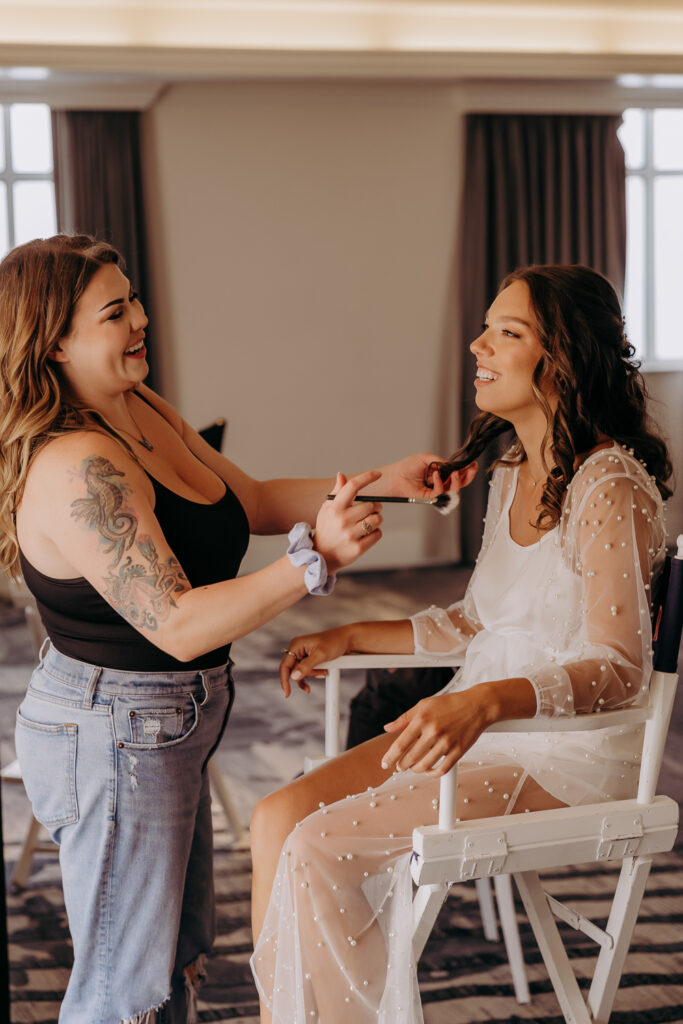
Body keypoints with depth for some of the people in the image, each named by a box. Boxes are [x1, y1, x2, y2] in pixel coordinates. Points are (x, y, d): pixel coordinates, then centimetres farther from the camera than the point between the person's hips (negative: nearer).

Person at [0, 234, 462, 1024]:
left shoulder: (143, 411, 4)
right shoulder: (75, 468, -28)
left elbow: (252, 501, 14)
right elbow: (178, 625, -31)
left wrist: (380, 482, 6)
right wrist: (316, 559, -36)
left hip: (167, 728, 10)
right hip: (113, 739, -10)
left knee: (180, 950, 24)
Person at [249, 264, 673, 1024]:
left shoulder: (610, 488, -18)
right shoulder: (512, 475, 11)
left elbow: (618, 670, -24)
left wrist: (486, 701, -38)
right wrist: (351, 638, 13)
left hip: (569, 757, -9)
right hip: (485, 731, 9)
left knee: (321, 847, -19)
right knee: (277, 819, -8)